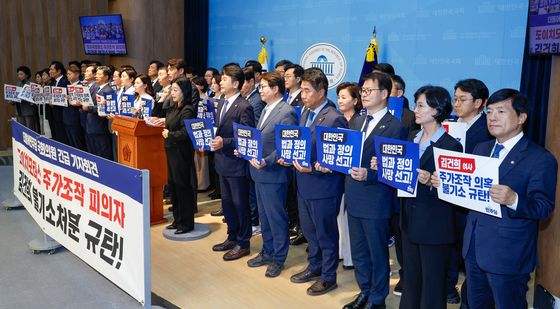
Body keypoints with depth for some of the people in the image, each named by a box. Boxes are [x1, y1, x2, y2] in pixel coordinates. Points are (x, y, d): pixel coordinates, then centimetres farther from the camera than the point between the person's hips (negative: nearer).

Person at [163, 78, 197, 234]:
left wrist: (169, 135, -10)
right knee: (172, 184, 14)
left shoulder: (187, 110, -16)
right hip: (171, 151, 9)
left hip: (181, 152, -9)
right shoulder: (173, 109, 12)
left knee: (182, 185, -1)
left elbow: (185, 133, -22)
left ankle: (187, 223, 10)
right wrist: (166, 129, 3)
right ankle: (178, 219, 26)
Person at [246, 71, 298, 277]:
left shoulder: (287, 112, -15)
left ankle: (279, 258, 17)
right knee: (264, 216, 18)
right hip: (259, 172, 9)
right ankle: (267, 252, 33)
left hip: (274, 173, -9)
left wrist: (266, 162, -25)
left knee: (276, 217, 3)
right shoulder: (266, 110, 14)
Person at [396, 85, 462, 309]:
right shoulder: (412, 138, 7)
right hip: (410, 220, 7)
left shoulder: (451, 146, -16)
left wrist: (431, 181, -33)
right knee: (410, 276, 22)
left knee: (432, 284, 8)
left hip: (435, 226, -7)